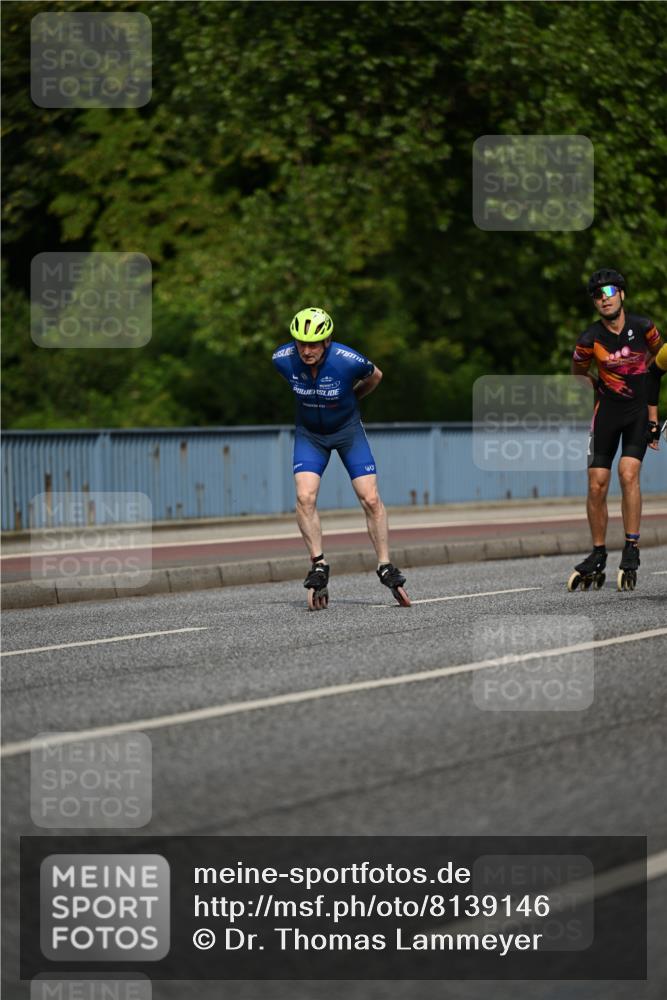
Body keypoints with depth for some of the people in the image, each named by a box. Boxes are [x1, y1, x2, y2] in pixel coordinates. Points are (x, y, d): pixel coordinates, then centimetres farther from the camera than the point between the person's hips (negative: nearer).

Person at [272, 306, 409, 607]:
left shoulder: (348, 361, -30)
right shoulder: (283, 359, -23)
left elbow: (375, 376, -5)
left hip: (348, 430, -1)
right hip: (309, 433, 1)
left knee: (371, 499, -7)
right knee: (305, 496, -18)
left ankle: (385, 567, 6)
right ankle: (318, 565, -9)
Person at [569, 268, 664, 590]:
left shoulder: (642, 326, -7)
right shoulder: (590, 339, -9)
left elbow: (657, 354, 14)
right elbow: (578, 373, 11)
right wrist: (602, 389, 5)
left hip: (639, 410, -1)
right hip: (608, 411, 1)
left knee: (628, 473, -19)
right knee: (597, 486, -3)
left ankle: (631, 551, -14)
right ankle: (598, 556, 12)